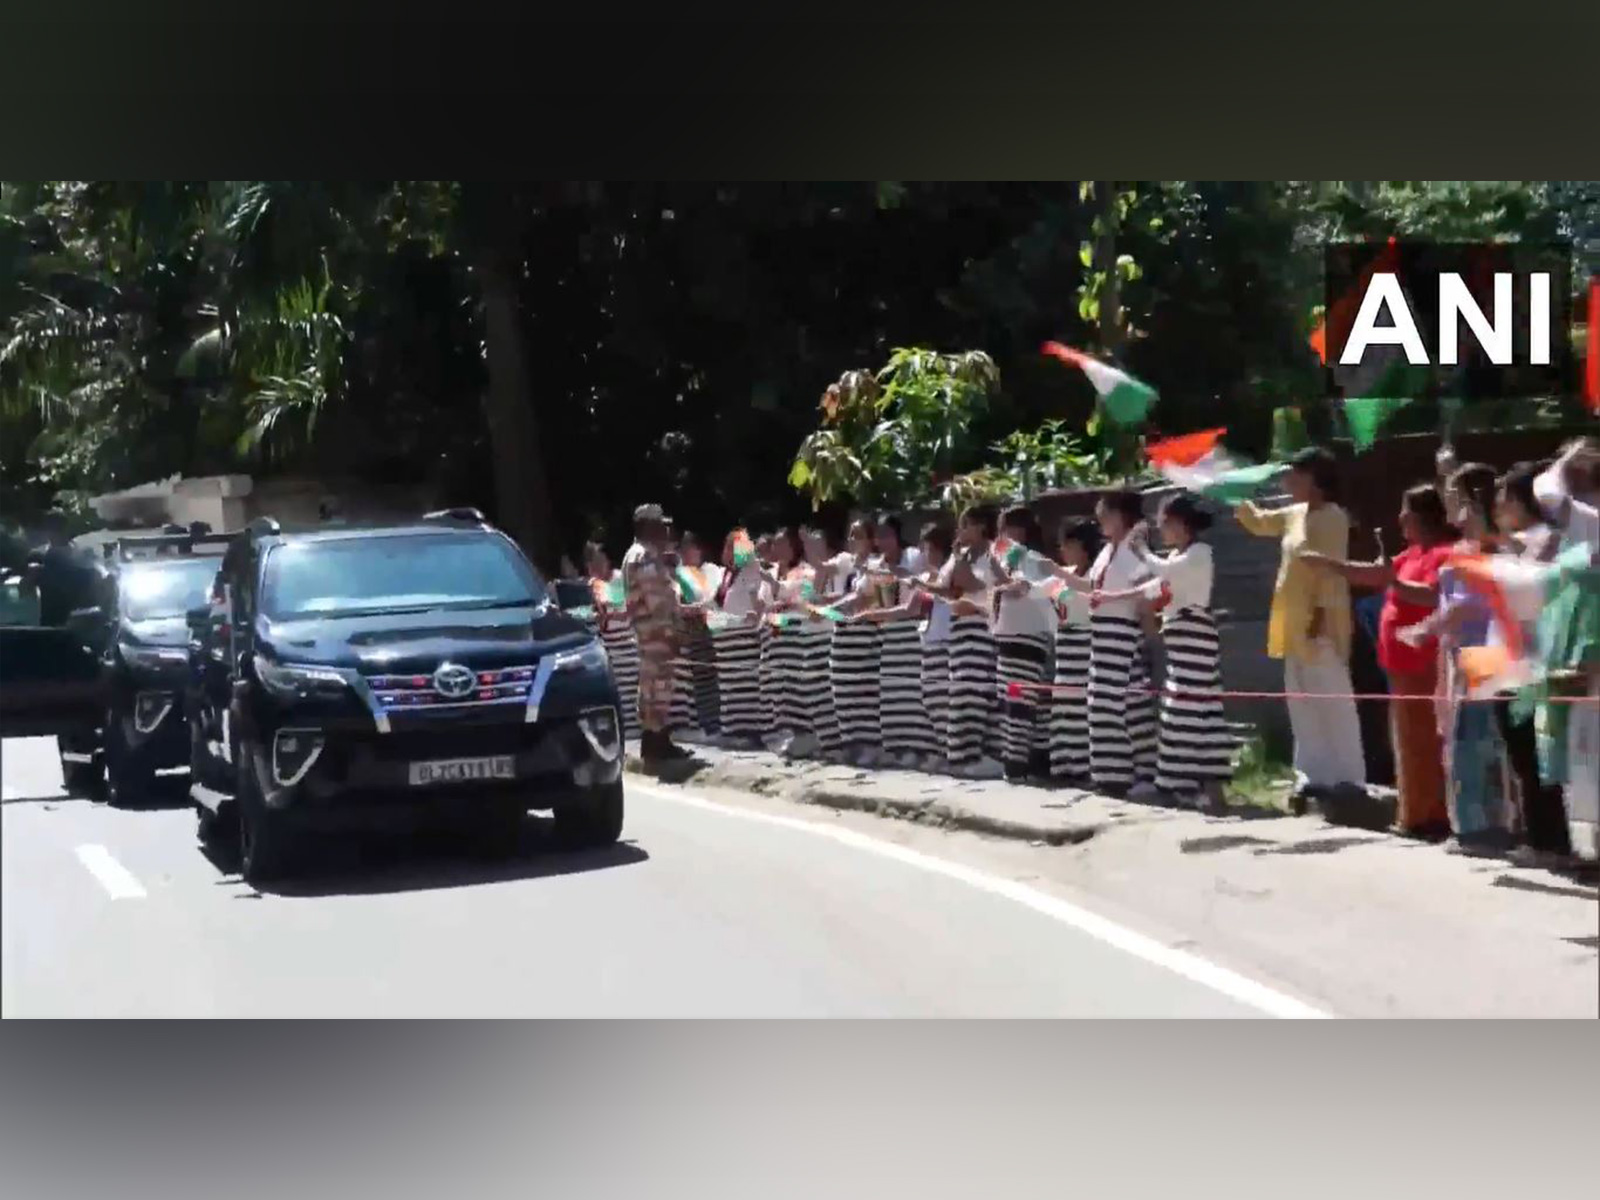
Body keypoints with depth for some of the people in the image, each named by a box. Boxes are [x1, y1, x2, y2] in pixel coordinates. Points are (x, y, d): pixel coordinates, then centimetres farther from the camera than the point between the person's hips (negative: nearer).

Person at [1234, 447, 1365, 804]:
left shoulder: (1332, 517, -12)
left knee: (1334, 700, -7)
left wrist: (1321, 613, -22)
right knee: (1303, 702, 11)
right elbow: (1259, 522, 30)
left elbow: (1333, 570, -18)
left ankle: (1348, 777, -5)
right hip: (1295, 624, 10)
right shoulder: (1296, 514, 14)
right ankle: (1314, 774, 17)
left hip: (1320, 623, -10)